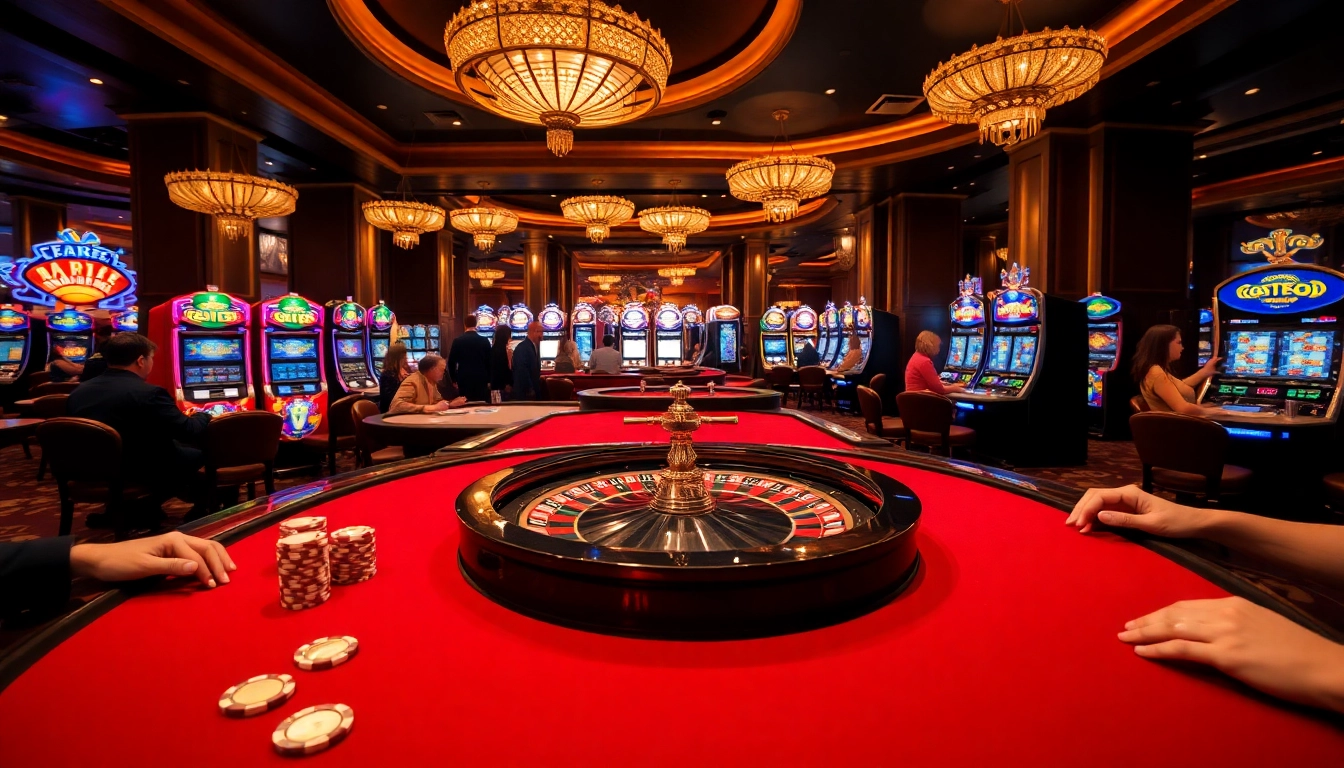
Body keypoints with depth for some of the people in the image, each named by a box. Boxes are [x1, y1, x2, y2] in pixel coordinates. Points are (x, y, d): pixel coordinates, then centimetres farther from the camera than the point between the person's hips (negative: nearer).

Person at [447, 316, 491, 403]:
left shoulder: (457, 341, -1)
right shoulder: (484, 340, -2)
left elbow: (451, 362, 2)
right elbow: (489, 361, 1)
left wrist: (454, 380, 12)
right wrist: (489, 380, 10)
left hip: (464, 380, 1)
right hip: (481, 380, -1)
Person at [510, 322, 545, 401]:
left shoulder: (534, 347, 12)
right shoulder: (522, 348, -17)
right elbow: (522, 371, -23)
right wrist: (529, 390, -21)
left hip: (533, 391, 9)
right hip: (524, 392, -9)